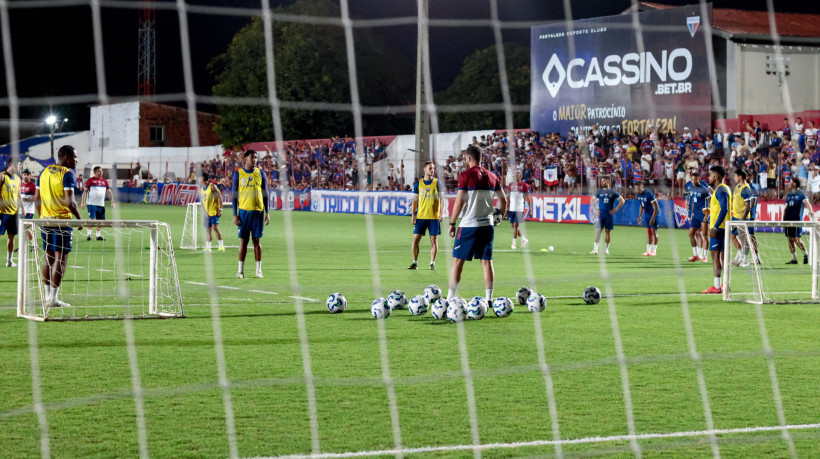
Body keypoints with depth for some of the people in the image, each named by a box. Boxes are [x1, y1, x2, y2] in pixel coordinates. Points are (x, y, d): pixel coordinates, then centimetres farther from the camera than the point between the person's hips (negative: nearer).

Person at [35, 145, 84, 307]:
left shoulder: (44, 172, 11)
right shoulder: (67, 174, -12)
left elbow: (37, 199, 13)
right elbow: (70, 202, -19)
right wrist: (79, 218, -7)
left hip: (45, 220, 7)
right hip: (62, 220, -7)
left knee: (49, 258, 14)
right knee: (60, 259, -3)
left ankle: (48, 296, 17)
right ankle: (54, 299, -5)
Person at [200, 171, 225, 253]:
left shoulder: (212, 186, -7)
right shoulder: (201, 190, 12)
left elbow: (220, 197, -9)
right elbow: (202, 202, 13)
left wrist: (220, 209, -14)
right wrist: (205, 212, -1)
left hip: (214, 212, -7)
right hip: (207, 213, 7)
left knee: (215, 227, -16)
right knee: (207, 230, 5)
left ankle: (221, 245, -11)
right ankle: (207, 247, 8)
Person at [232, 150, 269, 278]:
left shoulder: (261, 174, 7)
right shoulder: (238, 174, 2)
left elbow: (265, 194, 10)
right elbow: (235, 195, 3)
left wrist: (267, 212, 4)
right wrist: (235, 214, -3)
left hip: (258, 211, 1)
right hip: (244, 211, -1)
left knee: (257, 240, 2)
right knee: (243, 240, -1)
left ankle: (258, 270, 5)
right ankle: (241, 270, 4)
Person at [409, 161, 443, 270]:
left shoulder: (437, 183, 3)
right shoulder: (418, 184, 6)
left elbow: (441, 199, 3)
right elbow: (415, 201, 10)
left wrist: (441, 213, -7)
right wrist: (413, 215, 3)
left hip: (434, 216, -1)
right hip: (420, 216, 1)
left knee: (434, 239, 0)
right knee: (416, 238, -2)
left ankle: (432, 263, 8)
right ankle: (415, 263, 5)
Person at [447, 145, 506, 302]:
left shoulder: (466, 175, -9)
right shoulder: (492, 177, 8)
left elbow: (459, 202, -11)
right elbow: (503, 200, 13)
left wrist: (452, 223, -4)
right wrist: (501, 215, 30)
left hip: (469, 225, -5)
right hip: (487, 224, 5)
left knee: (458, 261, 2)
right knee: (487, 262, 8)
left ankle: (450, 297, 2)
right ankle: (489, 298, 6)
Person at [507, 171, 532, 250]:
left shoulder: (524, 185, -3)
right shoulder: (511, 185, 11)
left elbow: (528, 198, -2)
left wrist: (530, 209, -5)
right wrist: (507, 208, 16)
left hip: (519, 209, -6)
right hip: (511, 209, 6)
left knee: (515, 225, -8)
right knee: (514, 226, 8)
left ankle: (513, 243, -3)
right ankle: (524, 239, 24)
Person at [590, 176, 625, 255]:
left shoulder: (612, 192, 1)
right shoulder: (600, 191, 6)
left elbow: (622, 201, 5)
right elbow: (592, 200, 18)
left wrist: (615, 210, -2)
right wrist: (595, 209, 5)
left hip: (609, 215, -1)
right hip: (600, 215, 1)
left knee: (607, 231, 3)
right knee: (598, 231, -7)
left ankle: (606, 249, 11)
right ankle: (595, 249, -9)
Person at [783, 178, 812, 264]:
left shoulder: (801, 194, -4)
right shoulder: (789, 195, 17)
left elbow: (806, 202, -20)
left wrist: (810, 211, -38)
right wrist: (784, 219, 11)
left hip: (797, 219, -7)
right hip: (788, 220, 7)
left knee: (797, 239, -10)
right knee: (790, 239, 5)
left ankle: (806, 254, 11)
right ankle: (794, 259, 11)